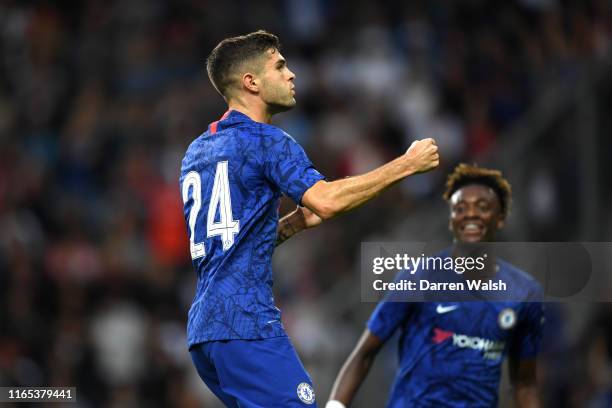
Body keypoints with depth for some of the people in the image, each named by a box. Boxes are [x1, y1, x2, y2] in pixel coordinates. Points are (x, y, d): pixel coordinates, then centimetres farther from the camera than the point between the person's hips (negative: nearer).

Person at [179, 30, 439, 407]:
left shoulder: (196, 153, 21)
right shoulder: (264, 140, -5)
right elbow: (326, 200, -20)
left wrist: (297, 222, 18)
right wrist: (407, 164, -12)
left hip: (203, 328, 9)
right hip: (246, 325, -9)